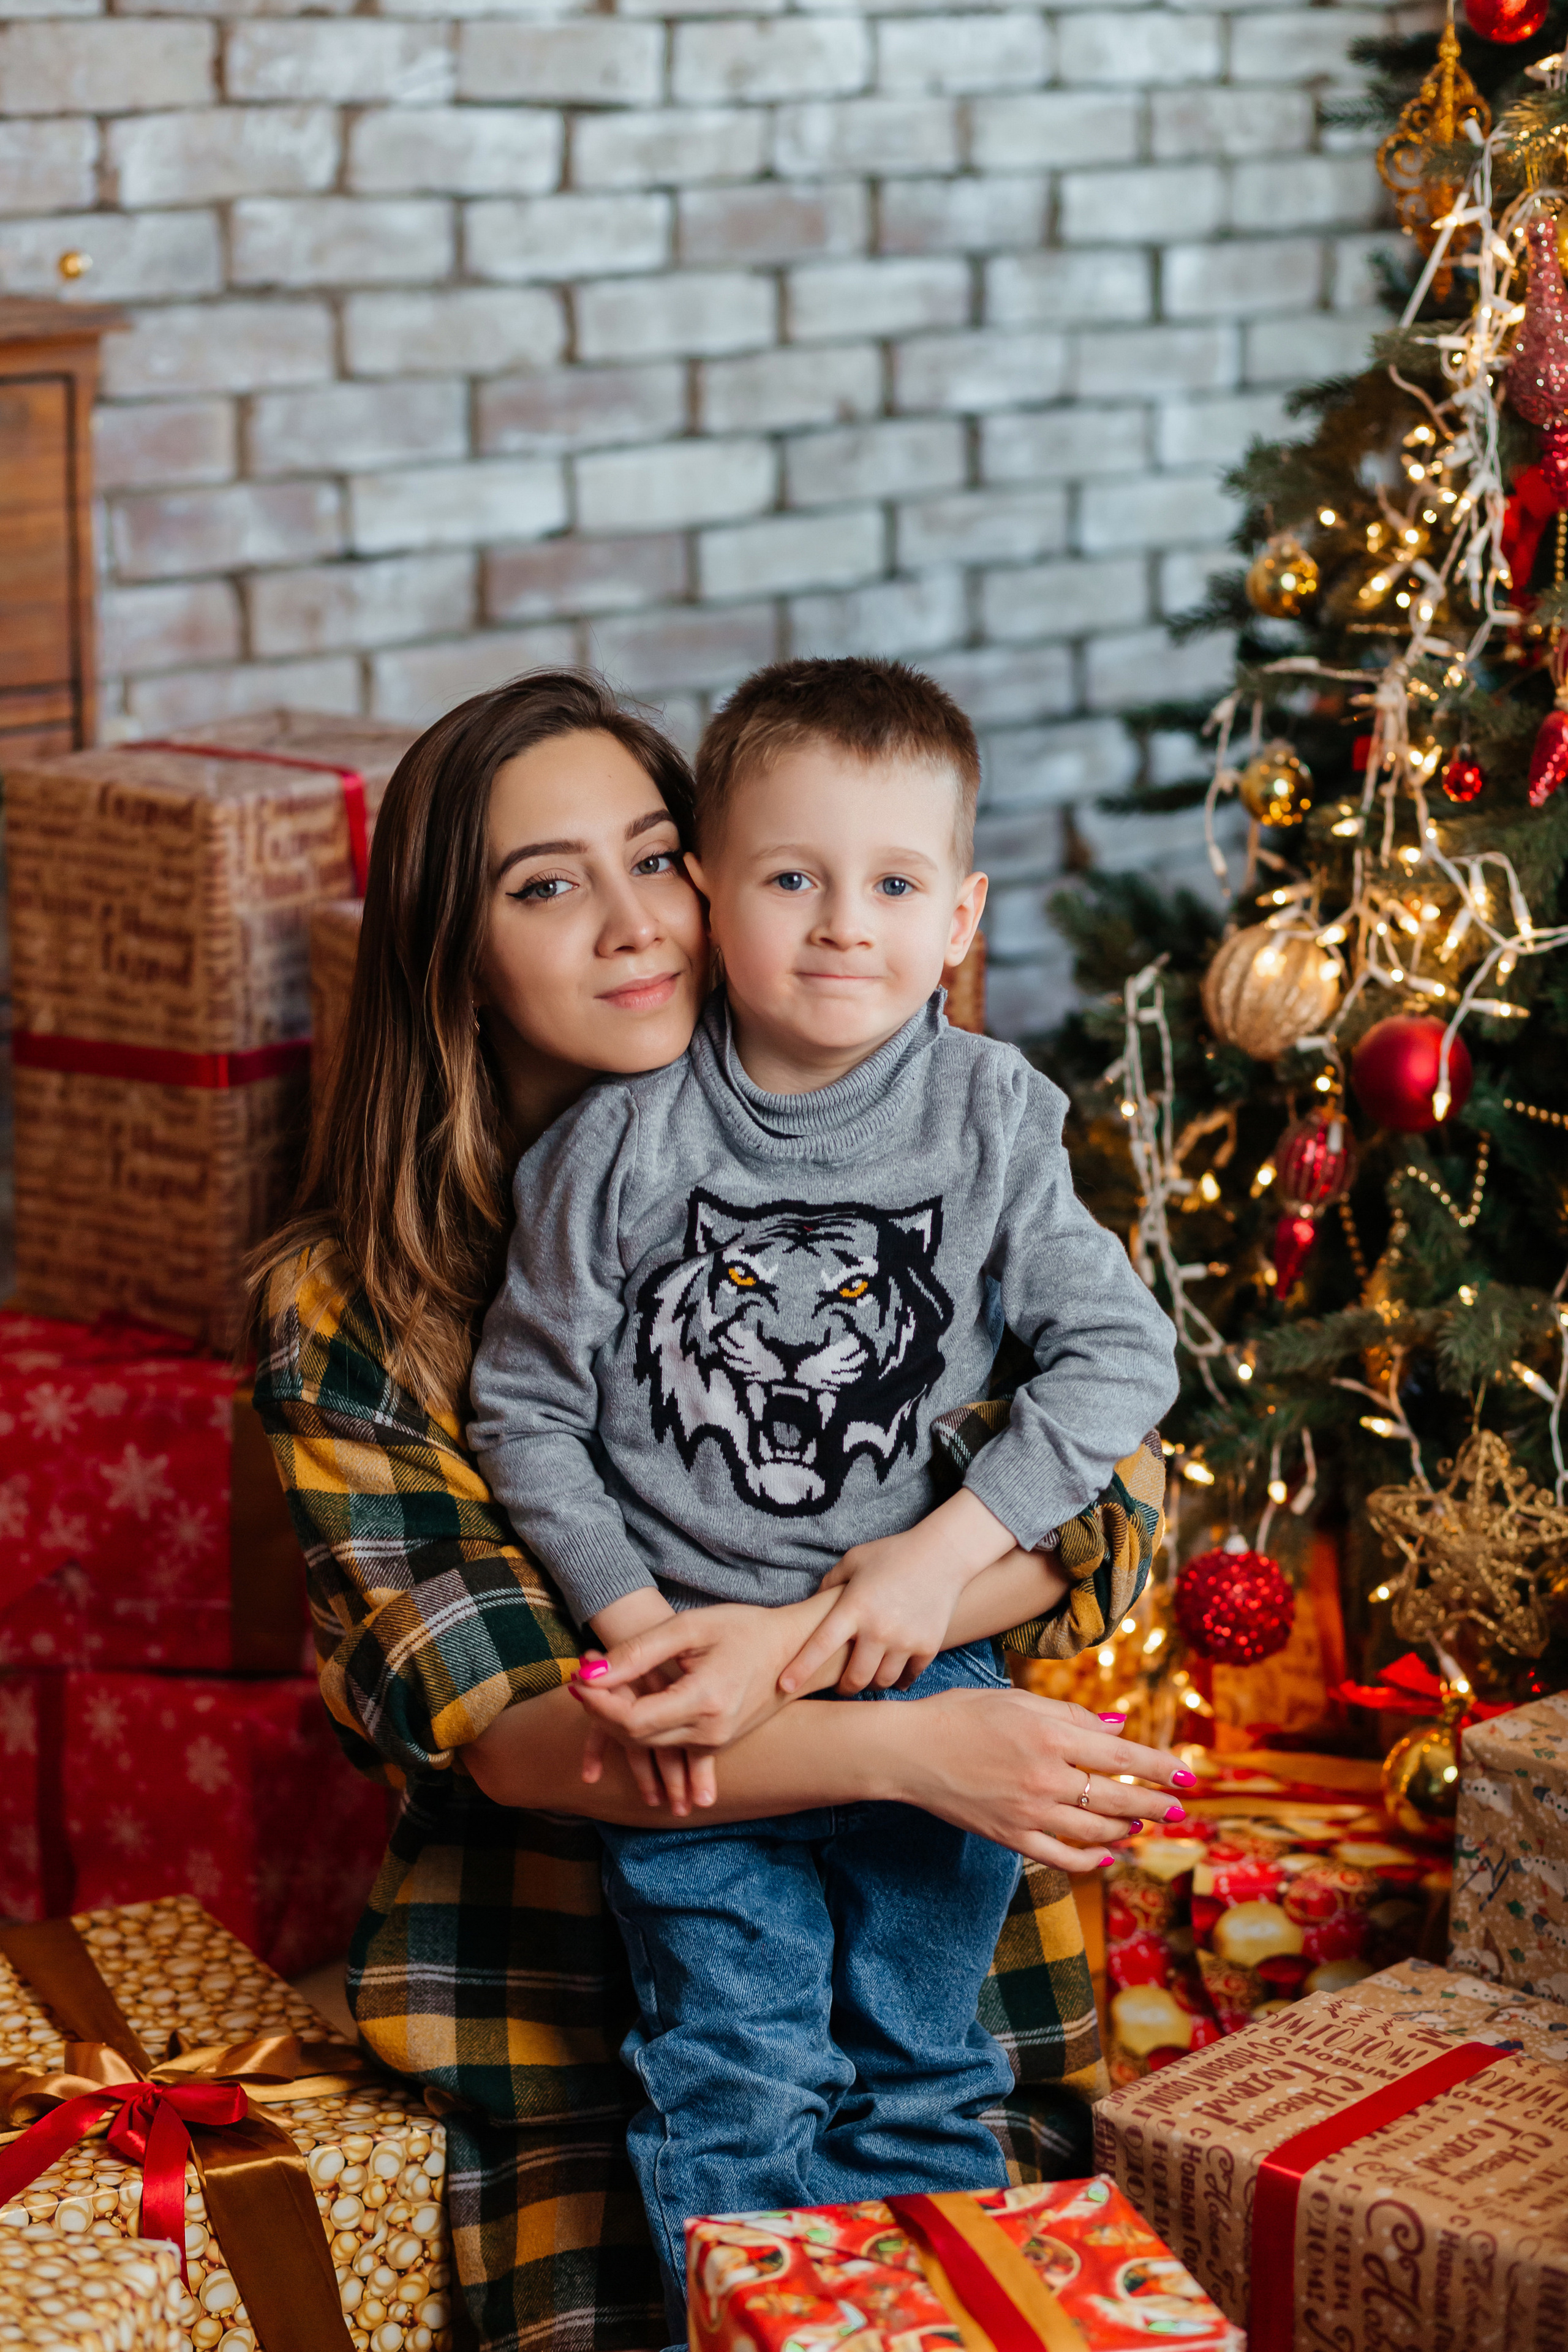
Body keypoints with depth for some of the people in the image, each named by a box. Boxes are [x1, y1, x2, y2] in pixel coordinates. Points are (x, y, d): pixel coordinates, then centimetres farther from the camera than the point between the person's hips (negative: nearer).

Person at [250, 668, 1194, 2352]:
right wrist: (902, 1744, -27)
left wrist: (801, 1630, -22)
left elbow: (1107, 1513, -4)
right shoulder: (346, 1313, -4)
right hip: (578, 2001, -1)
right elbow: (505, 1728, -12)